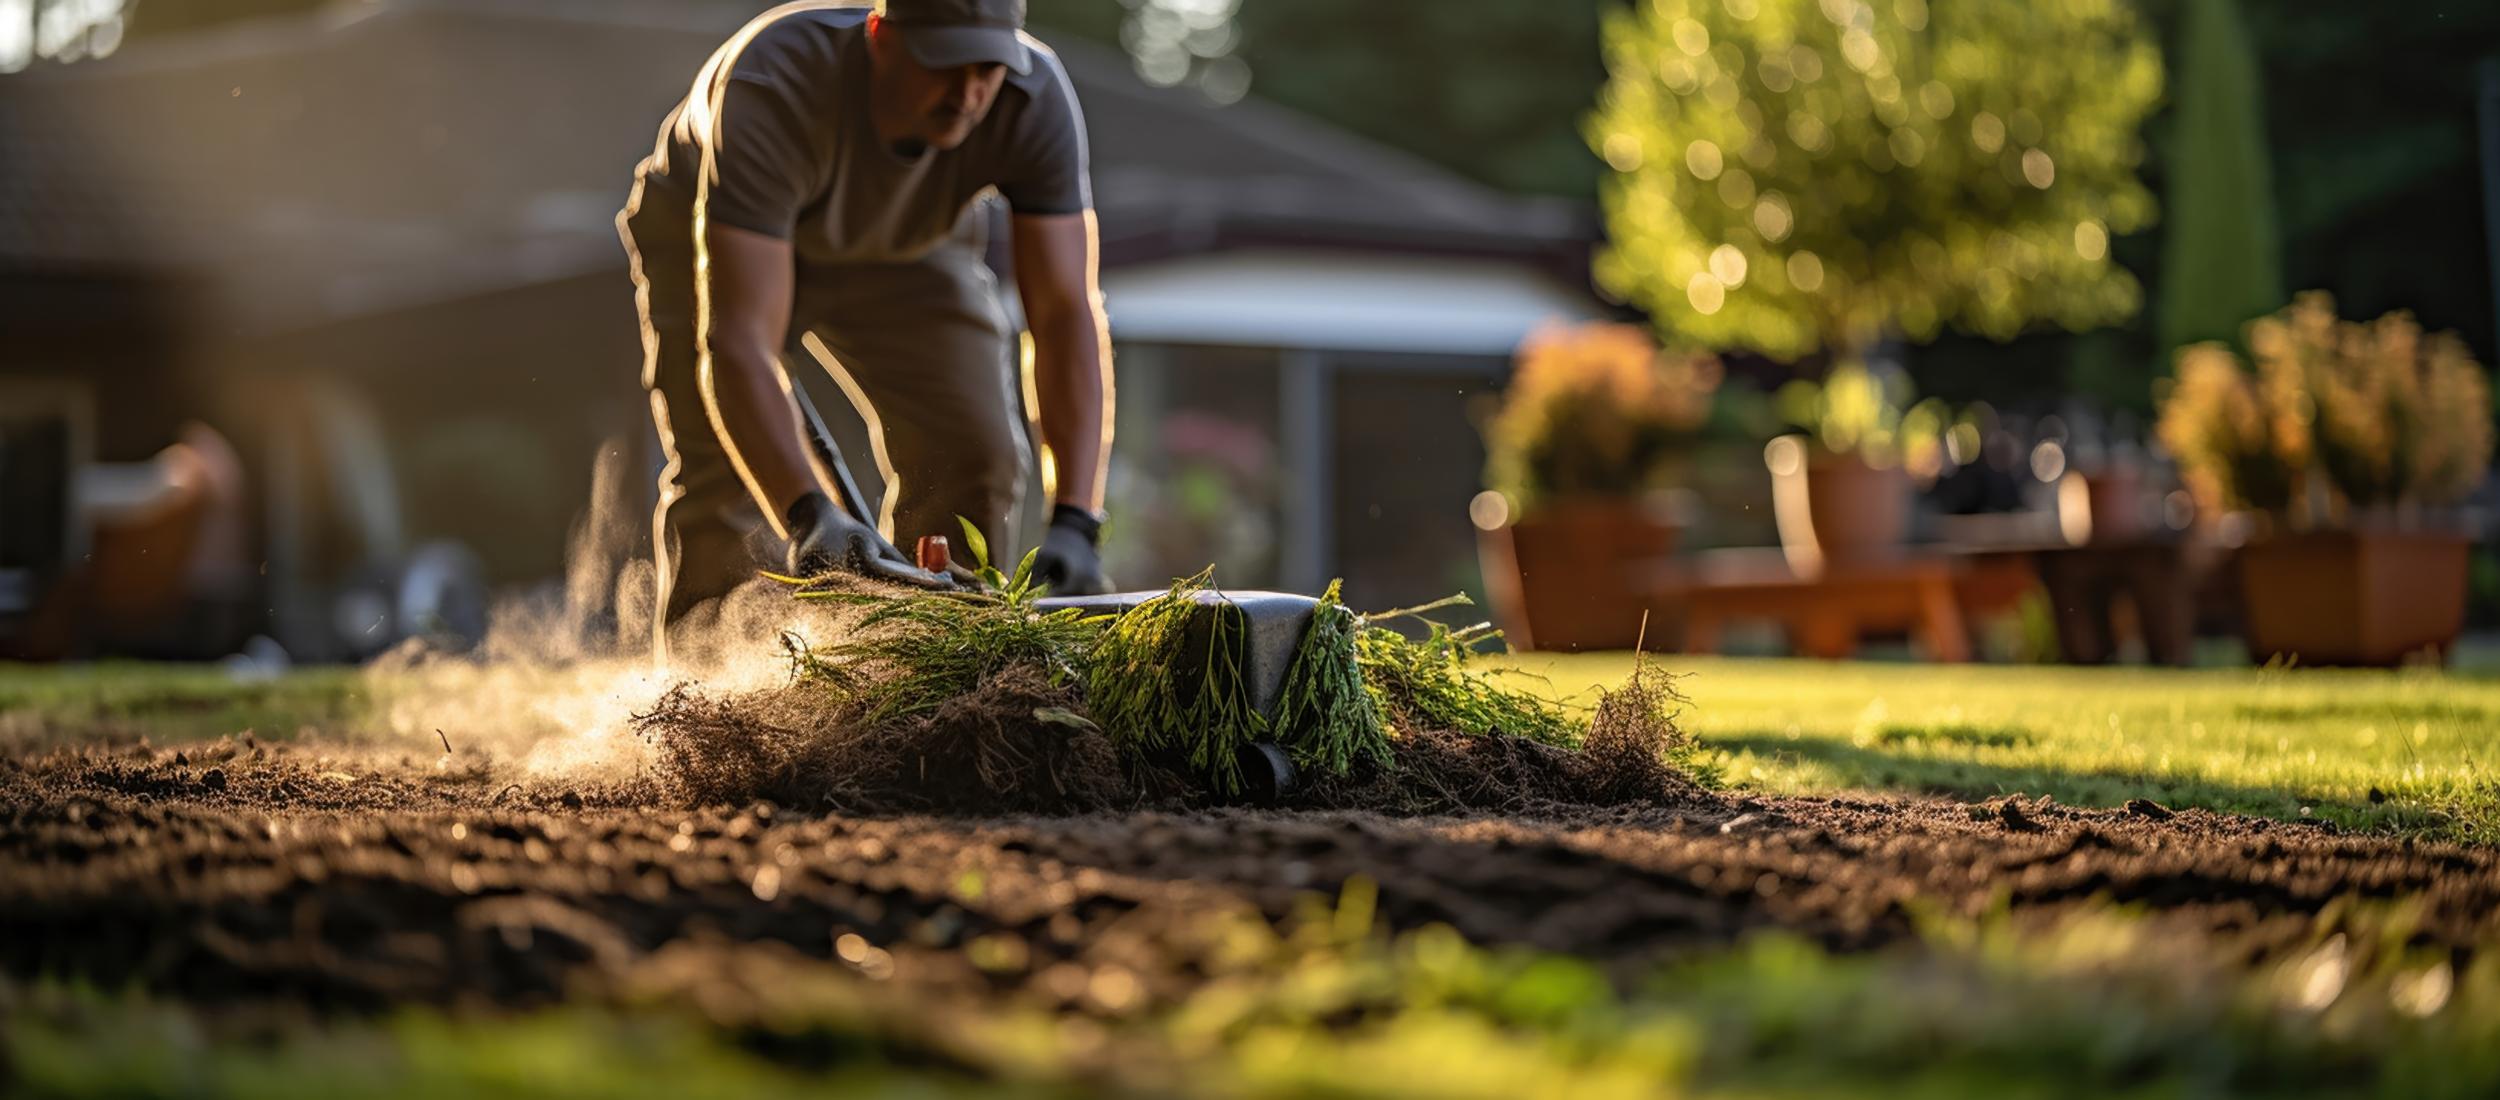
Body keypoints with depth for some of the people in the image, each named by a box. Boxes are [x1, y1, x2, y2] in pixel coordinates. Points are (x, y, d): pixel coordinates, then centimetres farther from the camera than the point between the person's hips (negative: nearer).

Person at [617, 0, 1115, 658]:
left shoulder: (1037, 99, -34)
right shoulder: (772, 91, -43)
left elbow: (1067, 314, -34)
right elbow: (738, 340, -48)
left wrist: (1073, 522, -44)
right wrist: (807, 515, -60)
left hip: (905, 244, 3)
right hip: (707, 232, -3)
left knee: (974, 460, -11)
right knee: (721, 471, -17)